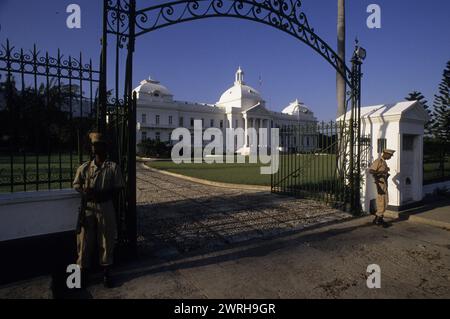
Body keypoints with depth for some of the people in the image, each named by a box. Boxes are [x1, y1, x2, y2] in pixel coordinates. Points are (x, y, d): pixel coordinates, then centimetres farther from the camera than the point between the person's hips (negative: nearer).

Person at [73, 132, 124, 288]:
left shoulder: (113, 167, -1)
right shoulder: (84, 167, 5)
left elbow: (117, 189, -4)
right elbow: (76, 187, 8)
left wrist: (100, 194, -19)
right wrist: (85, 193, -14)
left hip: (105, 207, -1)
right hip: (87, 208, 1)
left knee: (107, 240, 8)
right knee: (85, 240, 8)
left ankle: (106, 273, 25)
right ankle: (83, 272, 27)